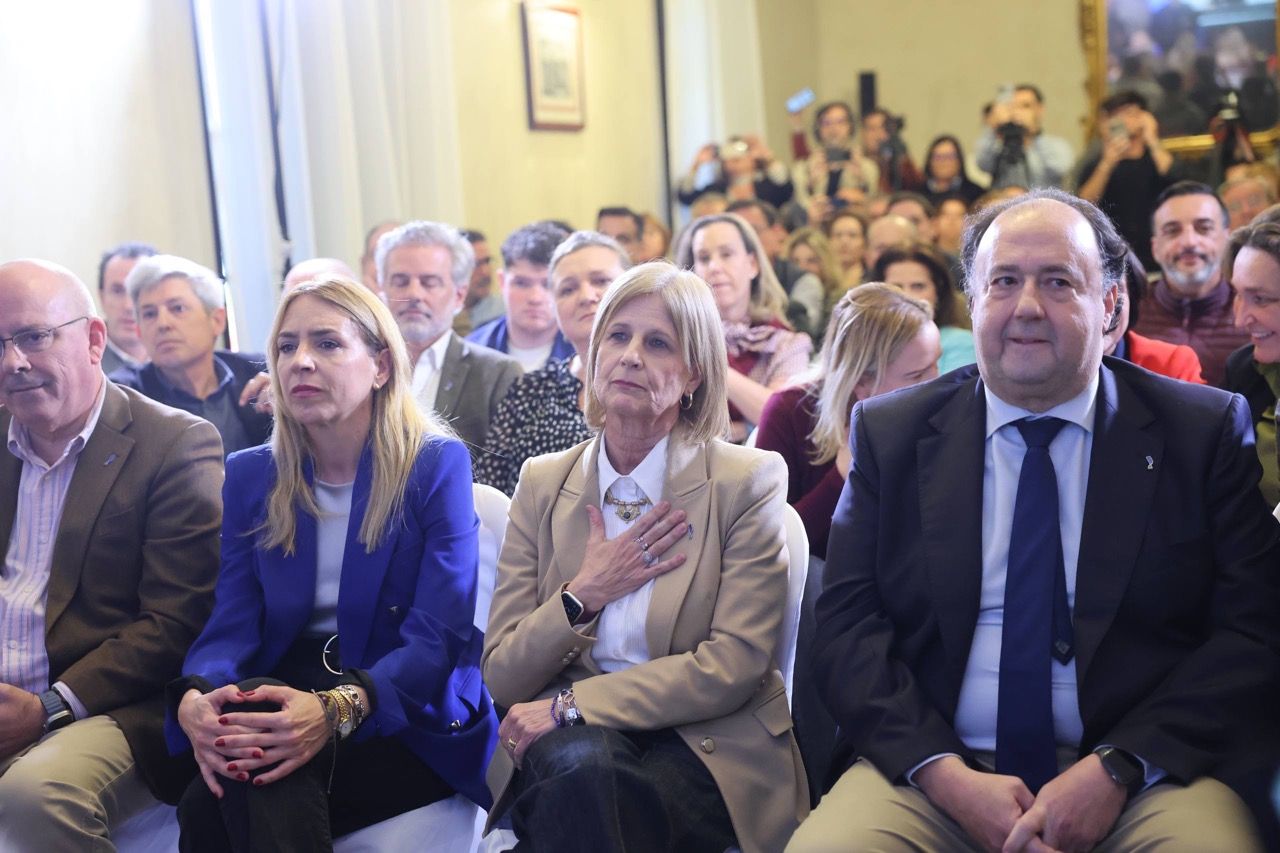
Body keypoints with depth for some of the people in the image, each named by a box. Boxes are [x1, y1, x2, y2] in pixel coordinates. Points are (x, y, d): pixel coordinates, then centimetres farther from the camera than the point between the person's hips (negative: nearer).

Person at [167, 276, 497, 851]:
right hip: (285, 698, 4)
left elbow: (437, 635, -14)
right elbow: (232, 623, -1)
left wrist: (339, 710, -33)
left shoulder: (436, 465, -4)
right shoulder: (249, 476, 9)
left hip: (409, 722, -4)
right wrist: (194, 698, -26)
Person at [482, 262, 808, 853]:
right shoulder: (543, 483, 8)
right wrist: (583, 595, -12)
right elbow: (501, 678, 5)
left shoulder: (747, 482, -2)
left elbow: (732, 668, -11)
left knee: (583, 783, -34)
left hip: (705, 744, -2)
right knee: (581, 766, -34)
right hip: (565, 740, 3)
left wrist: (570, 705, -16)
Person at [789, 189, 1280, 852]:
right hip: (932, 770, 2)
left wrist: (1116, 770, -13)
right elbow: (845, 625, 2)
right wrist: (945, 775, -13)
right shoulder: (890, 434, 7)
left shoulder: (1208, 431, 5)